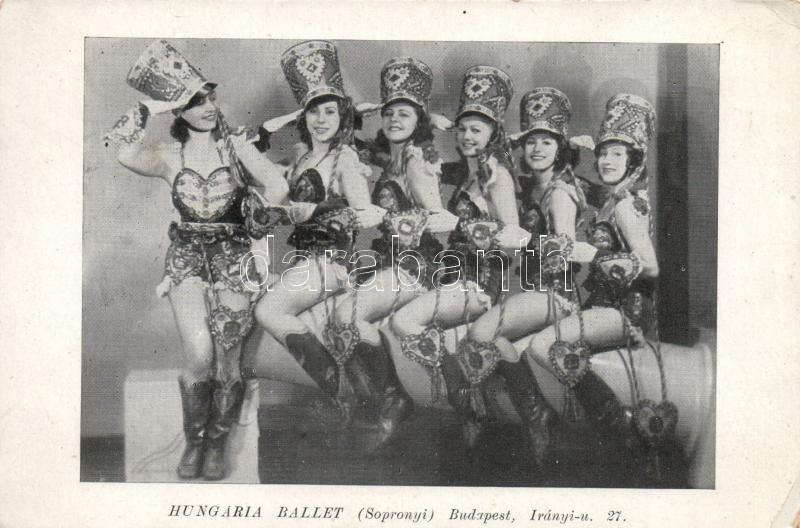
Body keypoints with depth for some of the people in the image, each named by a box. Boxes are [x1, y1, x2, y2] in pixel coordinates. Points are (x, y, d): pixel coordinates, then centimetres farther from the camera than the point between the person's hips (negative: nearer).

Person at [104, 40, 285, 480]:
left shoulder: (236, 146, 8)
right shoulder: (169, 155, 8)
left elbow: (276, 188, -2)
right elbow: (127, 156, -12)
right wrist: (145, 107, -7)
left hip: (233, 253, 0)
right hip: (186, 254, 0)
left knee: (226, 355, -14)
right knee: (199, 353, -19)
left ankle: (217, 443, 8)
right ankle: (193, 440, 4)